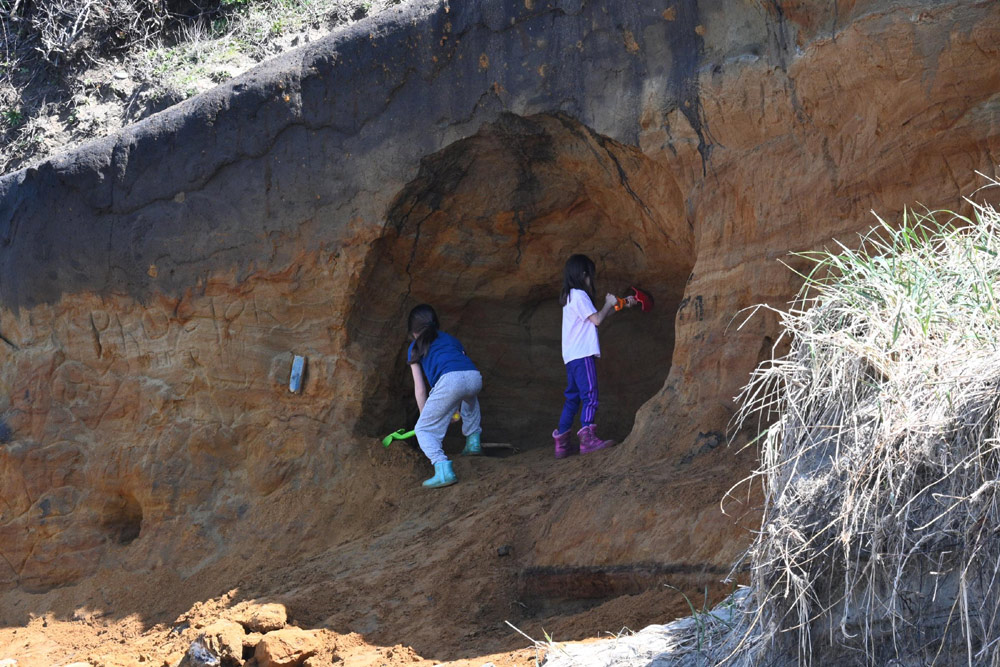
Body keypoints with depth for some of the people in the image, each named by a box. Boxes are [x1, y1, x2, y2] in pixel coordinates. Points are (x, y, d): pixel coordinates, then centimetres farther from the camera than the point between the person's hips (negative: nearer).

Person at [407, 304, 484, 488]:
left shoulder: (415, 348, 24)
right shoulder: (451, 339, 36)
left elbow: (420, 390, 22)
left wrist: (426, 416, 34)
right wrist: (458, 408, 56)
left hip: (450, 380, -5)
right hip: (475, 377, 5)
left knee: (424, 429, 8)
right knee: (469, 397, 43)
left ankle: (443, 470, -14)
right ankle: (473, 441, 36)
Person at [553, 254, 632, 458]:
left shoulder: (570, 296, 20)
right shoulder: (580, 296, -9)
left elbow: (595, 317, 27)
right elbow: (597, 319, -13)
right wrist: (608, 304, 4)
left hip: (571, 356, 10)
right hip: (582, 354, -10)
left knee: (572, 397, 11)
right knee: (590, 395, -14)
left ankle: (561, 443, 10)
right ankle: (588, 438, -23)